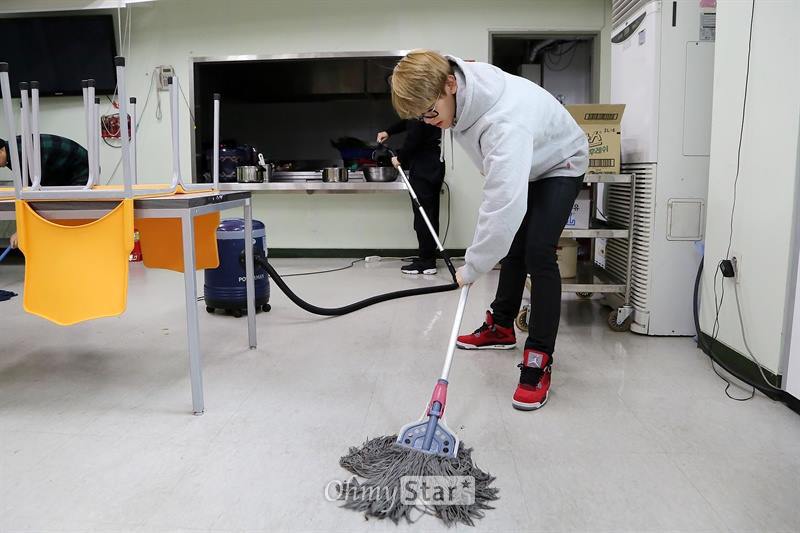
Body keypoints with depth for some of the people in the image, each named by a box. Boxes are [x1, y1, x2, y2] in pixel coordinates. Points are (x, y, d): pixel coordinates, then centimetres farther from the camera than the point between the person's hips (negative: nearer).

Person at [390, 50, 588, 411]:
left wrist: (472, 268, -39)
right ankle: (501, 326, 31)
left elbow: (504, 206, -48)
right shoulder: (459, 88, -19)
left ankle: (539, 360, -11)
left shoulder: (505, 122, -45)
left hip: (559, 164, -8)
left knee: (538, 253, -20)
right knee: (512, 245, 15)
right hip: (520, 164, 8)